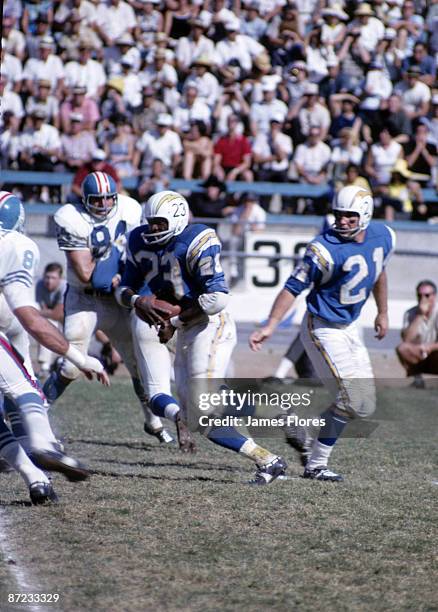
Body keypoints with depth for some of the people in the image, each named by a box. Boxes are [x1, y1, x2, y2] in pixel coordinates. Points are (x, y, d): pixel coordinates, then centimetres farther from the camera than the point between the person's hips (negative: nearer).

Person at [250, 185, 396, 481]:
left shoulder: (384, 237, -3)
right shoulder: (326, 249, -24)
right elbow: (294, 288, -19)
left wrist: (383, 313, 27)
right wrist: (270, 326, -26)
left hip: (349, 328, 8)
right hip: (324, 330, -8)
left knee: (364, 405, 9)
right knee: (351, 399, -13)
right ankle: (316, 465, 1)